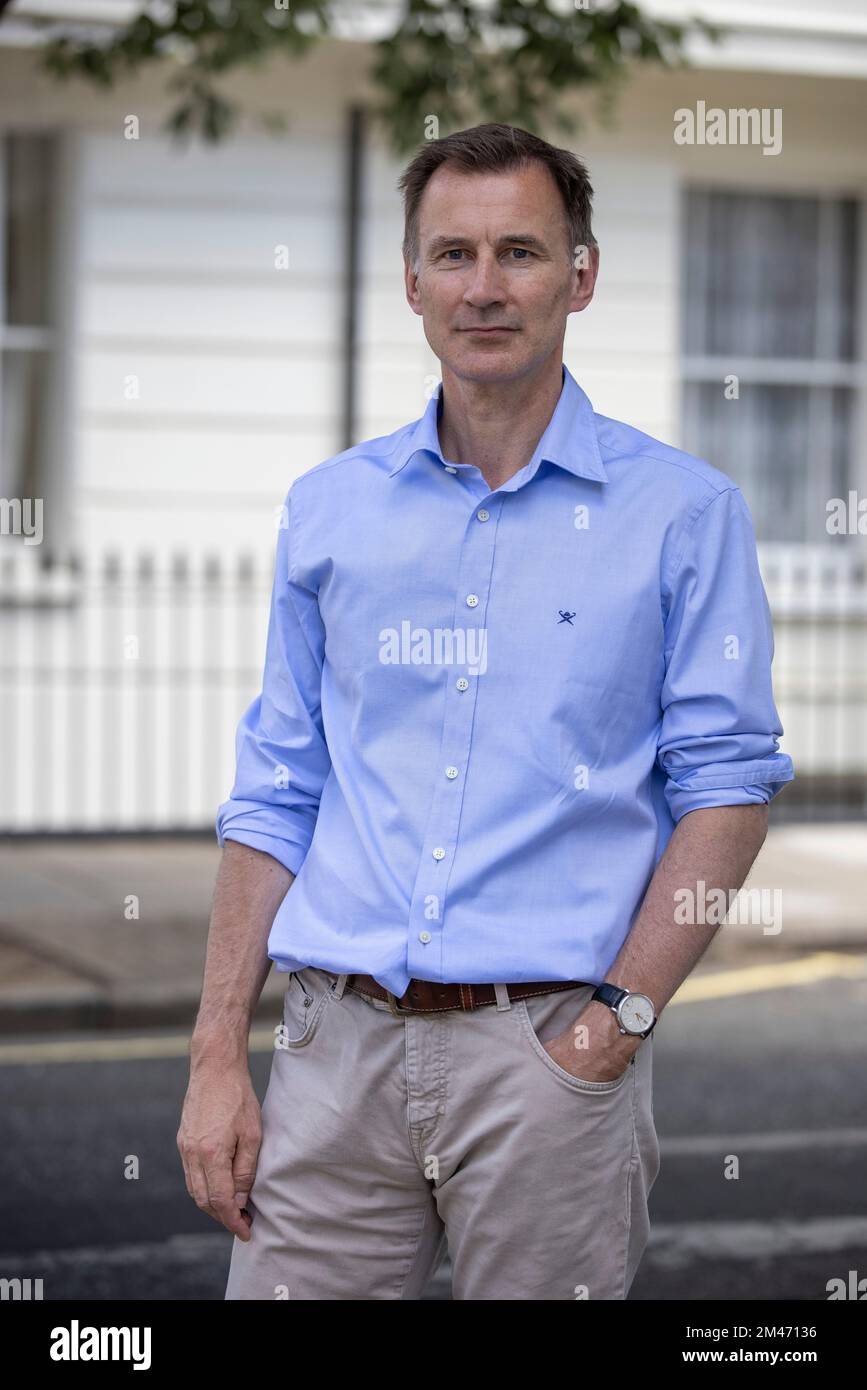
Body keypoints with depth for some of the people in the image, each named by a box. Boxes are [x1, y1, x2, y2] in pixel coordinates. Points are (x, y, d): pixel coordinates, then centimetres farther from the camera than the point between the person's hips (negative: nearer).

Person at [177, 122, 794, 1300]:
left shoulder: (682, 509, 1)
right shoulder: (329, 507, 11)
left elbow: (728, 782, -2)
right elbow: (276, 794, 12)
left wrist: (621, 1022, -11)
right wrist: (217, 1055, 5)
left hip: (552, 1046, -2)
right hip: (338, 1044, 3)